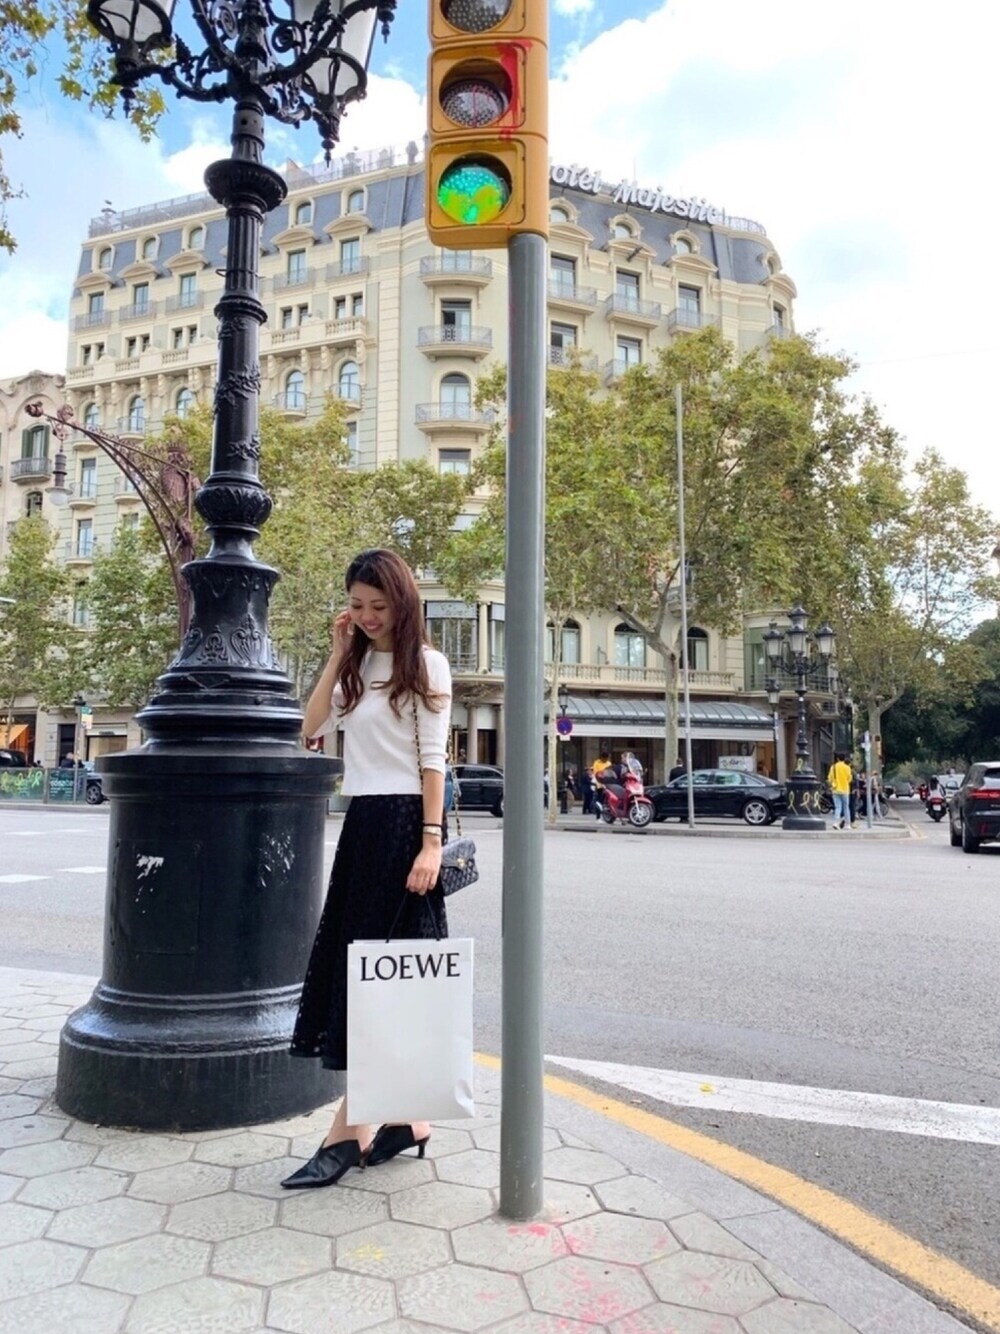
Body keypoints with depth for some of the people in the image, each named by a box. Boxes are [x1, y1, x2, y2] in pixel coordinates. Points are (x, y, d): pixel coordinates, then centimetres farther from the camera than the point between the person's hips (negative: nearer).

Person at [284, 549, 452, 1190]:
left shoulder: (425, 663, -4)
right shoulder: (358, 665, 14)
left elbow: (433, 757, -9)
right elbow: (313, 725, 5)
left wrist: (431, 841, -16)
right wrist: (339, 654, 2)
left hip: (404, 822, -7)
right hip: (362, 818, 7)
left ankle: (348, 1131, 5)